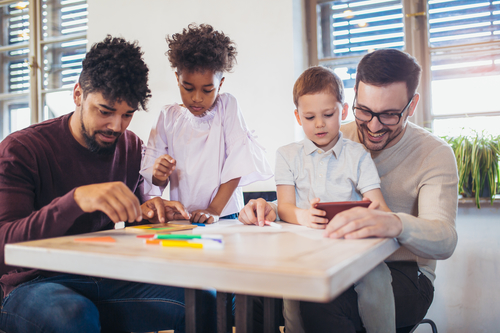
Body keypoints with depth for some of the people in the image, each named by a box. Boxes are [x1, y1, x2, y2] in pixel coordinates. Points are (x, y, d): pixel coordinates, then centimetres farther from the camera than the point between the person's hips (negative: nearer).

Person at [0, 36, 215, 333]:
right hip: (36, 284, -3)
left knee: (202, 301, -19)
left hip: (111, 280, 4)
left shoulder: (132, 147, 8)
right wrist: (76, 199, -35)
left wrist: (146, 211, -9)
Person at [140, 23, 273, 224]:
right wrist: (158, 174, -14)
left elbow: (238, 162, -5)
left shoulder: (227, 106, 4)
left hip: (224, 219, 0)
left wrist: (214, 209, -13)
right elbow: (149, 175, 8)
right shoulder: (168, 116, 9)